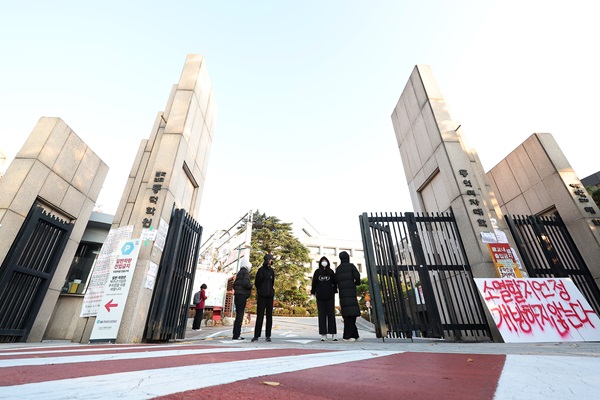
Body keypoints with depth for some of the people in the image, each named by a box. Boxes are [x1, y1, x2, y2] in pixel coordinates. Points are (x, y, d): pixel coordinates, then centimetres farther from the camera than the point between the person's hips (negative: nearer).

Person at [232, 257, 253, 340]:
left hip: (237, 296, 9)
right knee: (240, 316, -6)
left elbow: (234, 285, 21)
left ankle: (236, 334, 15)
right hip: (242, 296, -9)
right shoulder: (246, 272, -8)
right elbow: (245, 283, -22)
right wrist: (251, 285, -4)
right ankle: (236, 335, -6)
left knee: (238, 315, 12)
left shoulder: (239, 273, 18)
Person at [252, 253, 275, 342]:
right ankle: (256, 335, 6)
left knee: (269, 316, 4)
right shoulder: (260, 270, -2)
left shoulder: (271, 271, 11)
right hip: (261, 296, -3)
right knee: (259, 315, -2)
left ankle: (268, 336, 11)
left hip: (270, 296, 4)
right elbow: (256, 283, 0)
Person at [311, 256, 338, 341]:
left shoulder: (331, 272, 7)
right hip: (320, 297, 0)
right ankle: (323, 334, 7)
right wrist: (313, 292, 5)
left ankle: (334, 334, 7)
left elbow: (335, 283, 8)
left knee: (331, 314, 1)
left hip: (330, 296, 0)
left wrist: (334, 292, 3)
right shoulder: (317, 272, 7)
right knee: (322, 315, 2)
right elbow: (314, 283, 7)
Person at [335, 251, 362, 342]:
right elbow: (357, 276, -8)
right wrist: (357, 282, 12)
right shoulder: (351, 266, 1)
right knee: (351, 314, -5)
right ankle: (347, 336, -8)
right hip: (350, 292, -5)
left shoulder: (338, 269, 14)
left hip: (342, 293, 5)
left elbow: (336, 281, 8)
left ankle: (355, 336, 11)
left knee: (348, 315, 7)